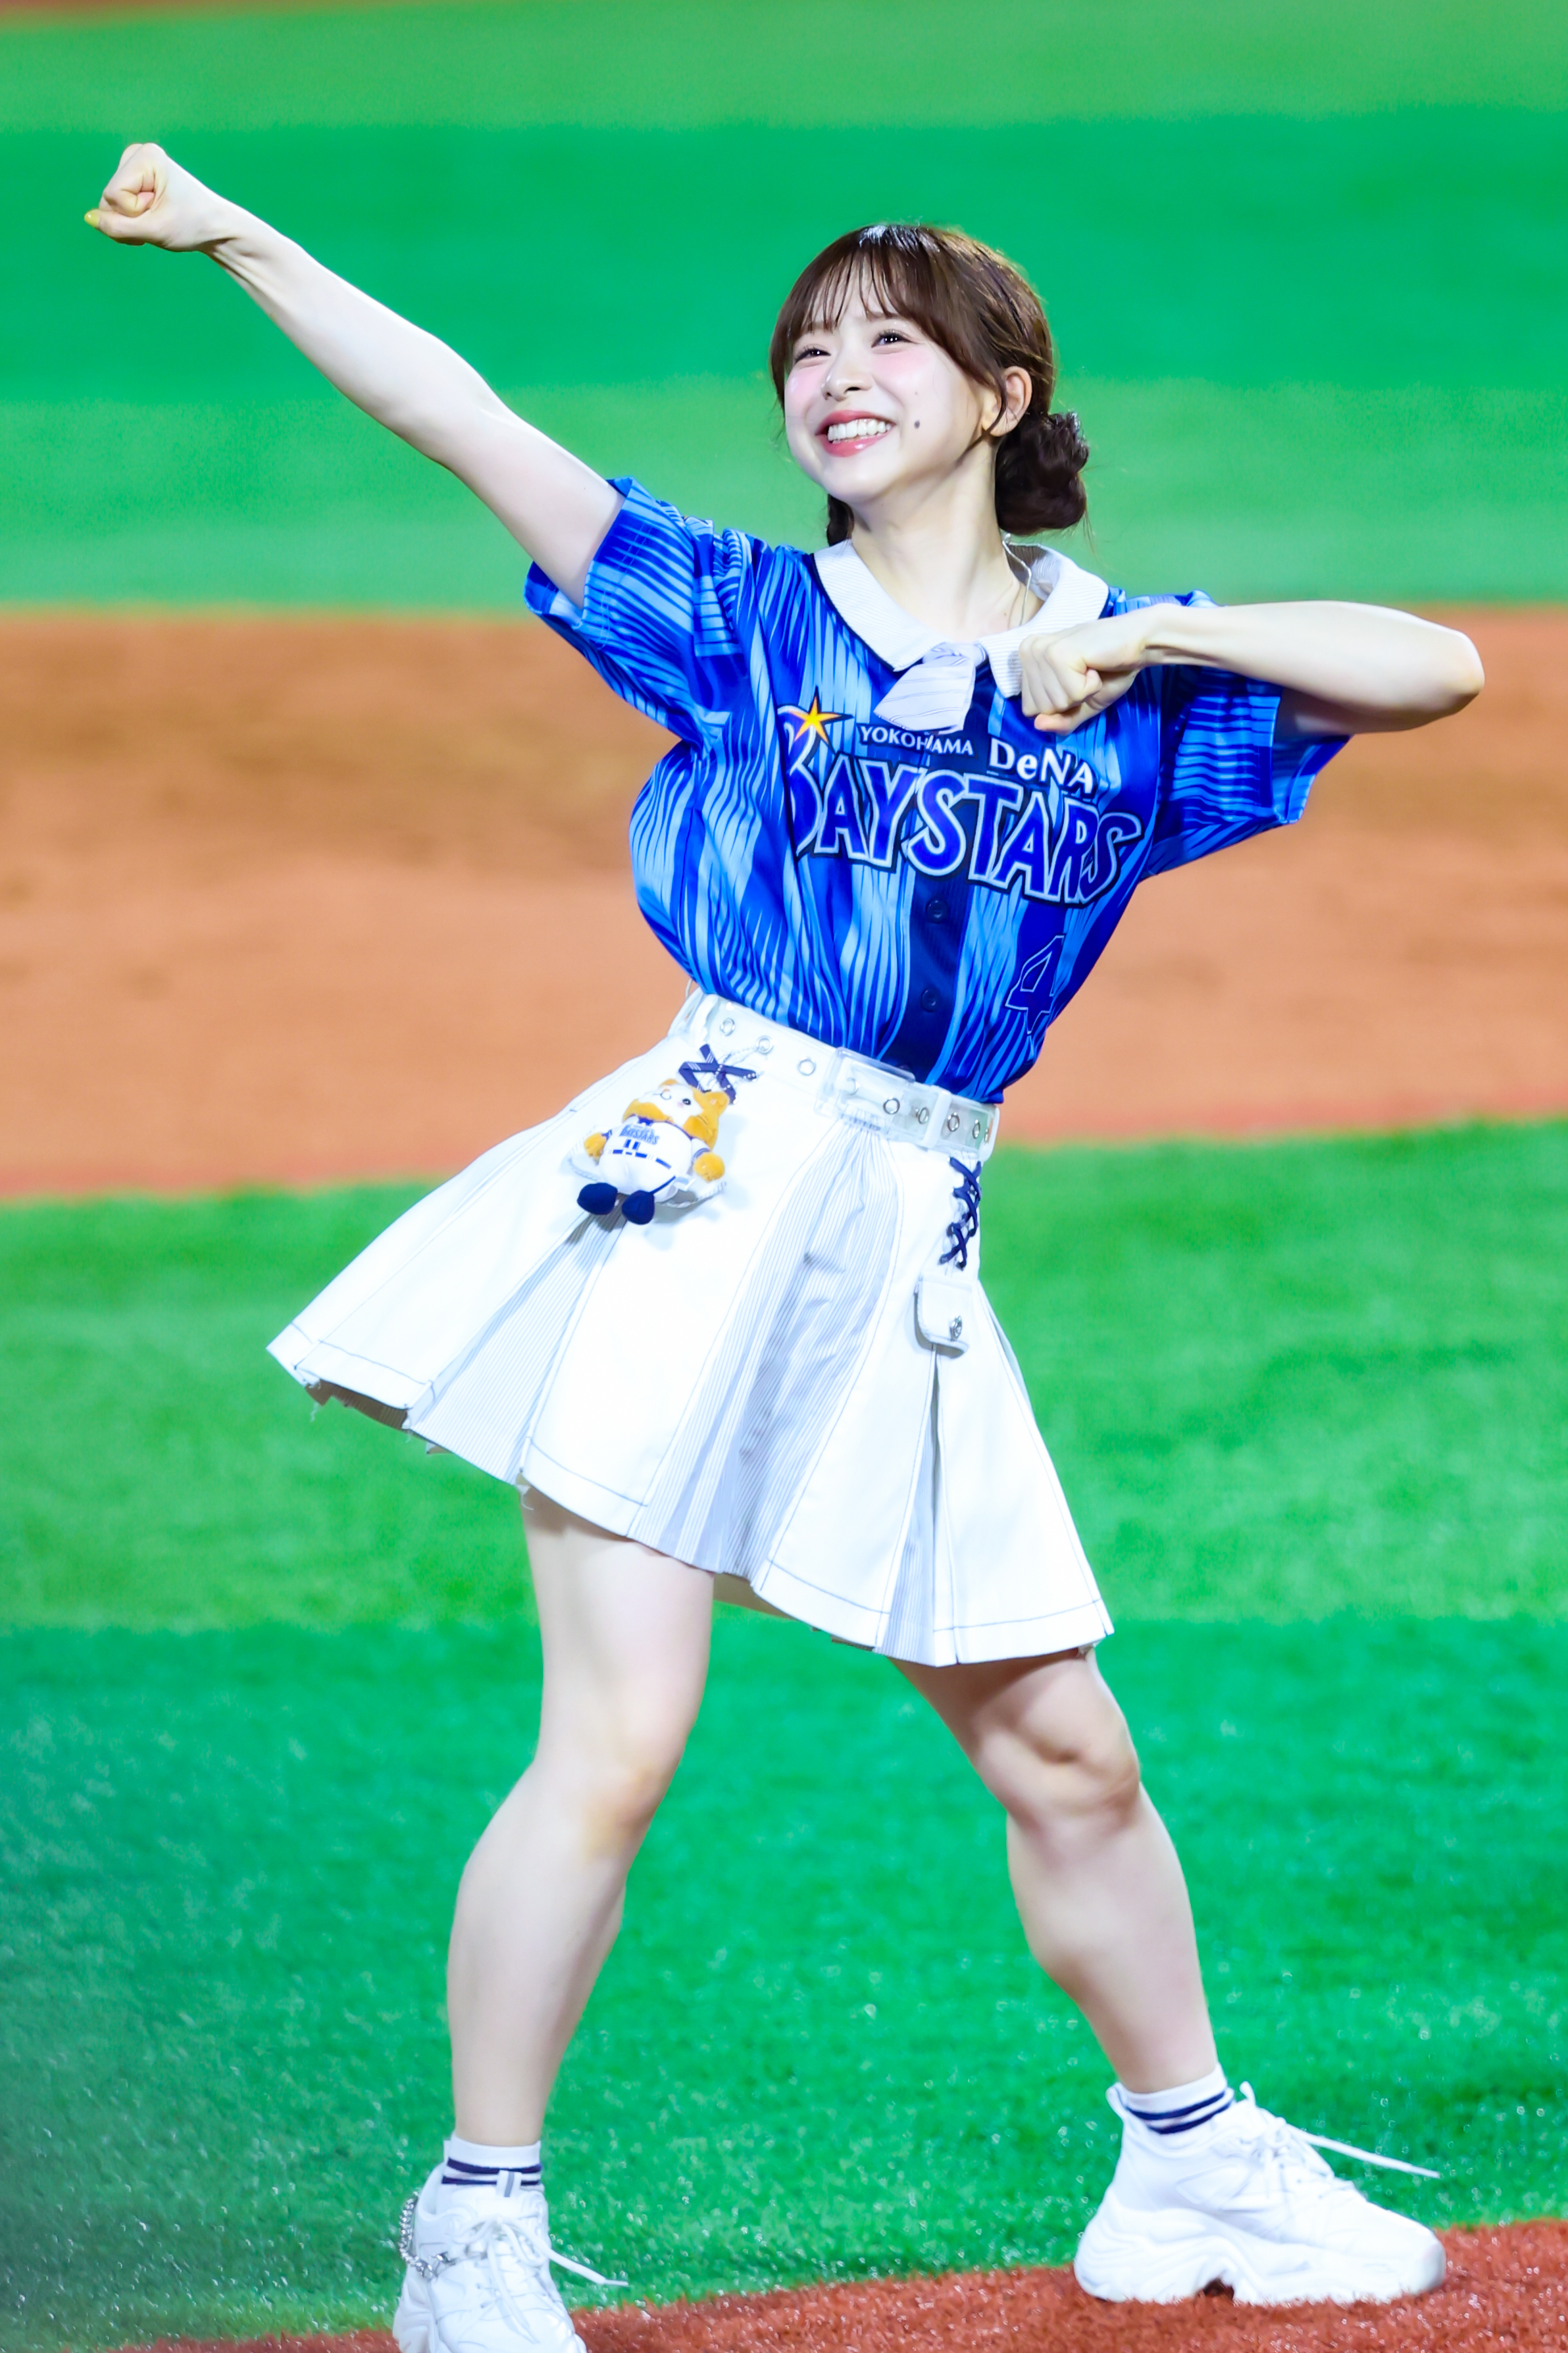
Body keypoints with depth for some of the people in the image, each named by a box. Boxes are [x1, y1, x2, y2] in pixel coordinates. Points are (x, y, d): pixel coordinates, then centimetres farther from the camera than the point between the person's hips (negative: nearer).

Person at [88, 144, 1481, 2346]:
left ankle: (1192, 2168, 28)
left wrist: (1152, 637, -4)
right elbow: (470, 424, 2)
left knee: (1064, 1752, 10)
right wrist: (239, 239, -4)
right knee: (615, 1746, -11)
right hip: (694, 1188, -3)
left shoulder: (1129, 683, 11)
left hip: (904, 1253, 3)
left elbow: (1436, 666, 4)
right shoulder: (744, 621, 7)